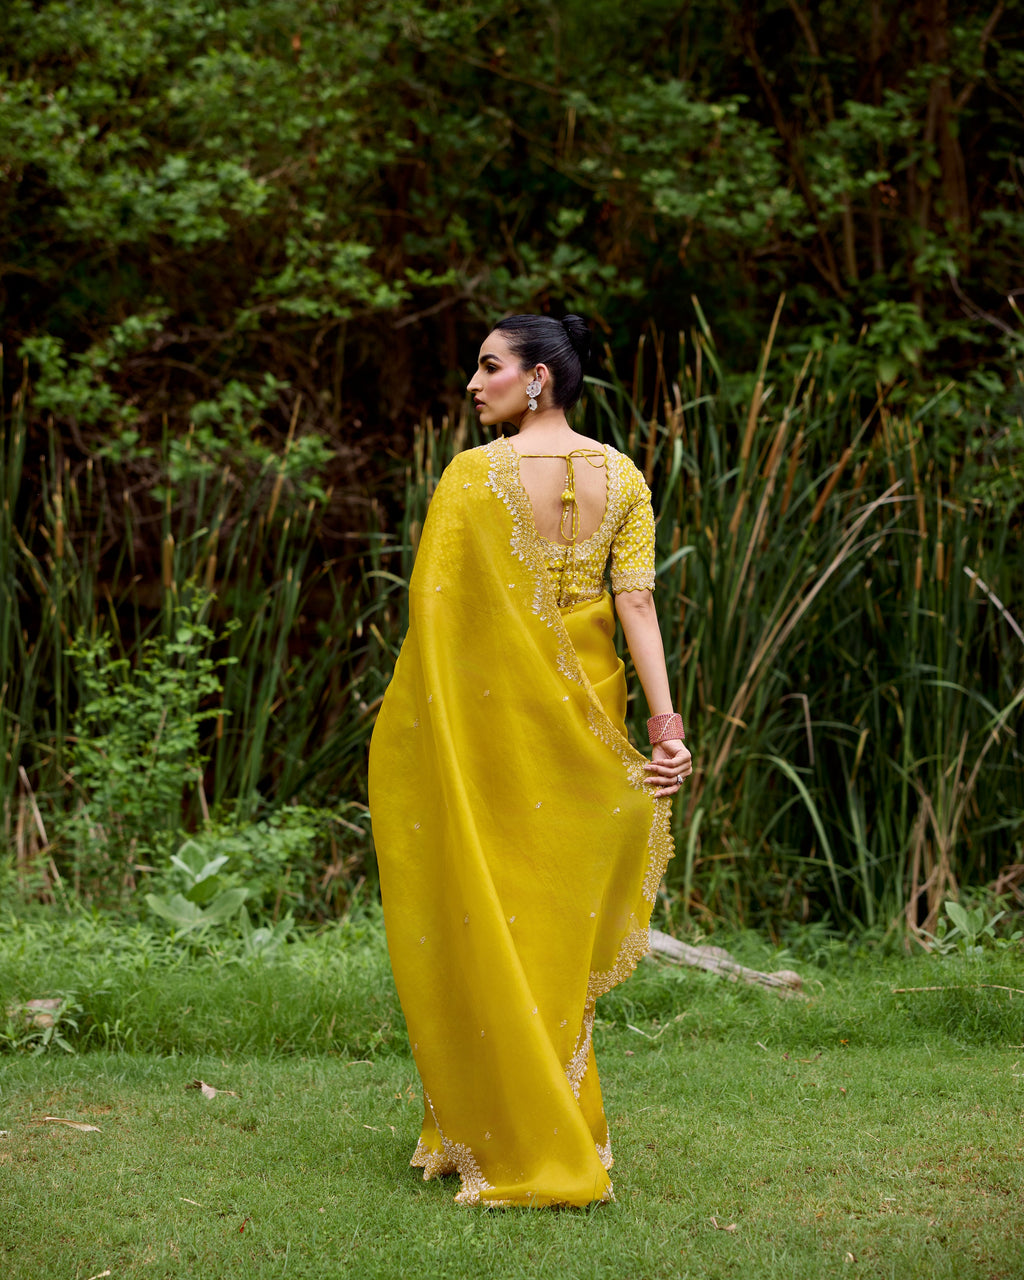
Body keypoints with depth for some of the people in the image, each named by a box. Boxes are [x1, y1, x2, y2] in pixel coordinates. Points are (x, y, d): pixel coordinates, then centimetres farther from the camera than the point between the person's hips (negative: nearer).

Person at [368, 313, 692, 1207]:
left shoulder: (474, 475, -9)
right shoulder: (623, 478, 3)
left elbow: (434, 608, -11)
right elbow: (637, 603, -5)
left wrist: (410, 724, -3)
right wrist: (665, 722, -8)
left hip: (492, 717, -5)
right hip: (584, 718, 5)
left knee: (493, 922, 4)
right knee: (562, 926, 14)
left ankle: (520, 1149, 5)